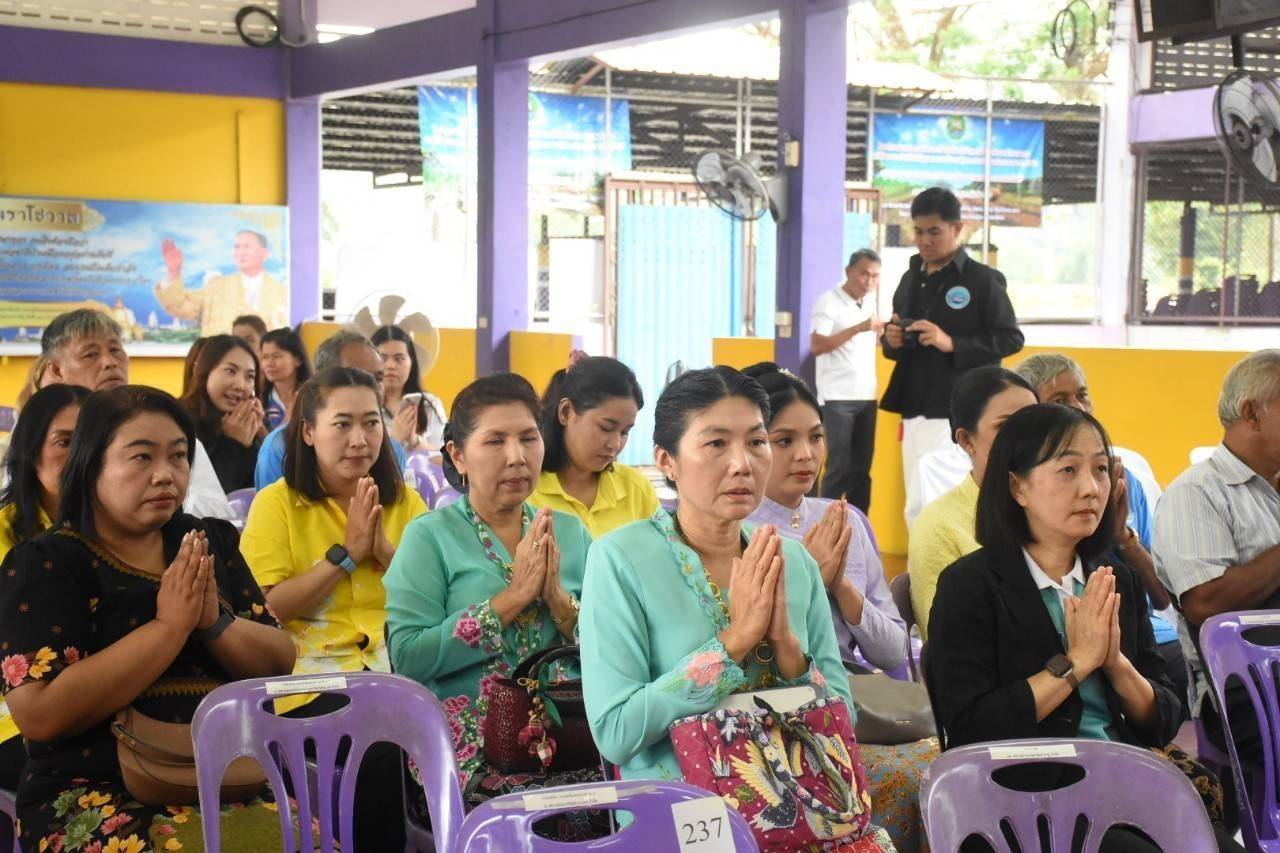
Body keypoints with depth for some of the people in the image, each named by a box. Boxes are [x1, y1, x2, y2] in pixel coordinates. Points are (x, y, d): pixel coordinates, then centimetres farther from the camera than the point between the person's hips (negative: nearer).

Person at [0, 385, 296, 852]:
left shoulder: (212, 542, 11)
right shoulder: (44, 565, -3)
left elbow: (281, 664, 9)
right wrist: (169, 626, -17)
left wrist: (216, 622, -11)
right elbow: (41, 714, -15)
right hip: (98, 795, -4)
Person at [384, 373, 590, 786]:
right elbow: (407, 658, -11)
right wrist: (514, 595, -11)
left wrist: (558, 599, -10)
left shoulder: (570, 533, 14)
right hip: (470, 752, -4)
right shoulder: (430, 537, 2)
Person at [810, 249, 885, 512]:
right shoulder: (828, 301, -7)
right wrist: (858, 328, -22)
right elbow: (817, 346, -17)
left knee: (862, 468, 7)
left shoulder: (870, 303, 13)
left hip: (867, 396, 6)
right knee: (839, 467, -6)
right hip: (837, 397, -6)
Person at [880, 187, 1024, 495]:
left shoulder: (982, 279, -5)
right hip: (914, 410, 6)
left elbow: (1011, 339, -8)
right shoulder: (911, 279, 14)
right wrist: (891, 340, -2)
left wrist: (952, 344, -18)